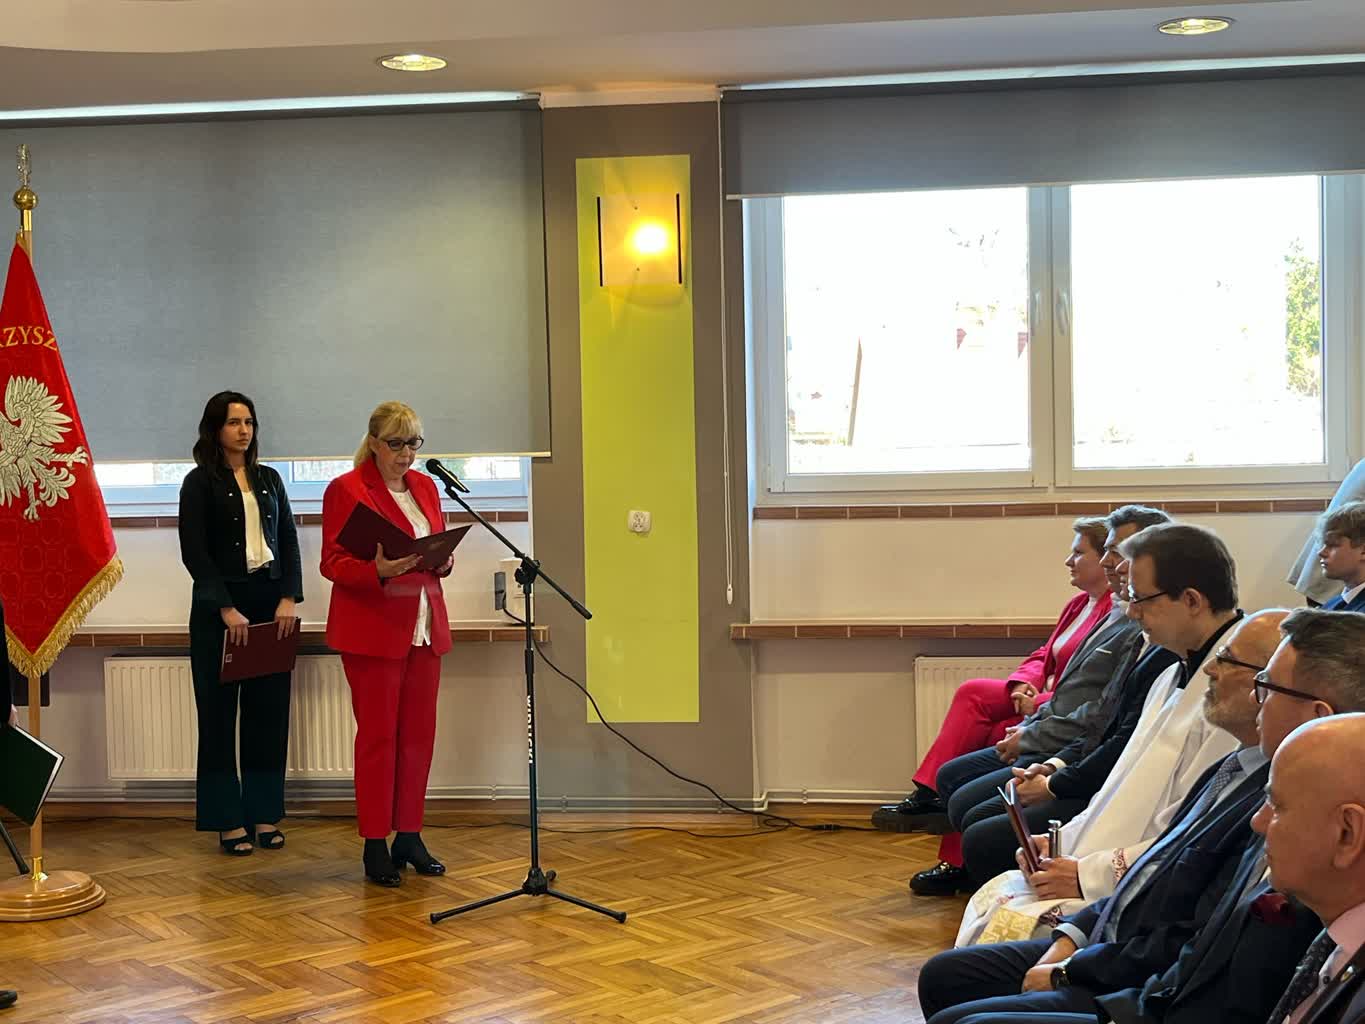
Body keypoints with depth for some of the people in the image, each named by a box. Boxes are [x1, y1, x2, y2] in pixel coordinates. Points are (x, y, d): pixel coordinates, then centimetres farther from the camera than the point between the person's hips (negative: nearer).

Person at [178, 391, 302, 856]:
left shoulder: (269, 479, 13)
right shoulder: (200, 482, -1)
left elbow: (289, 541, 10)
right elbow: (194, 552, -8)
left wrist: (288, 599, -4)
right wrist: (226, 609, -15)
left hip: (271, 604, 4)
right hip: (219, 606, -4)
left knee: (269, 711, 5)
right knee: (220, 711, 0)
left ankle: (264, 814, 13)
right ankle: (228, 820, 6)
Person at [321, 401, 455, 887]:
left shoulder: (425, 486, 13)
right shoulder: (346, 489, -6)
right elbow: (332, 564, -8)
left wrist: (442, 560, -4)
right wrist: (378, 570, -25)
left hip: (424, 625, 6)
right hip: (372, 629, -6)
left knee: (419, 734, 7)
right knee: (378, 734, -2)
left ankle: (409, 836, 17)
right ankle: (375, 845, 6)